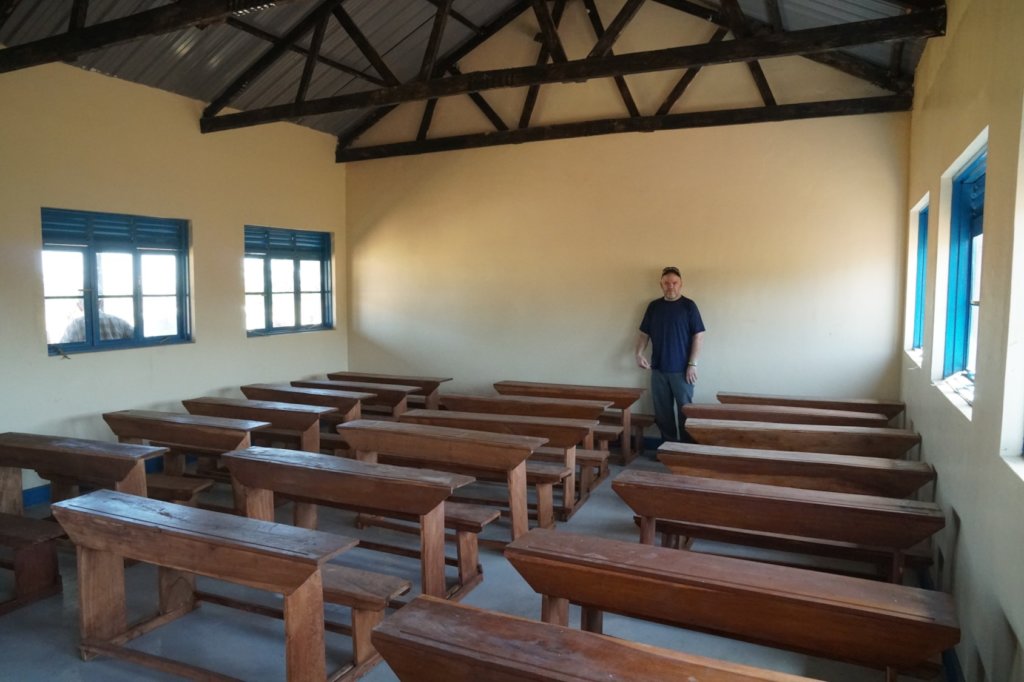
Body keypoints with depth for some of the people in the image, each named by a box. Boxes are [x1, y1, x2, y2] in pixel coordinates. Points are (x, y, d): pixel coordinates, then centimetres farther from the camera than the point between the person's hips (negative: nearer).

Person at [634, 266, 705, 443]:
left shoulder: (689, 306, -4)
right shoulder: (653, 306, 7)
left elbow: (698, 336, -7)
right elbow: (643, 333, 11)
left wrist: (692, 364, -13)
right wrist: (639, 354, -6)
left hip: (681, 369, -4)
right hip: (658, 369, 4)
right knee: (662, 411, 9)